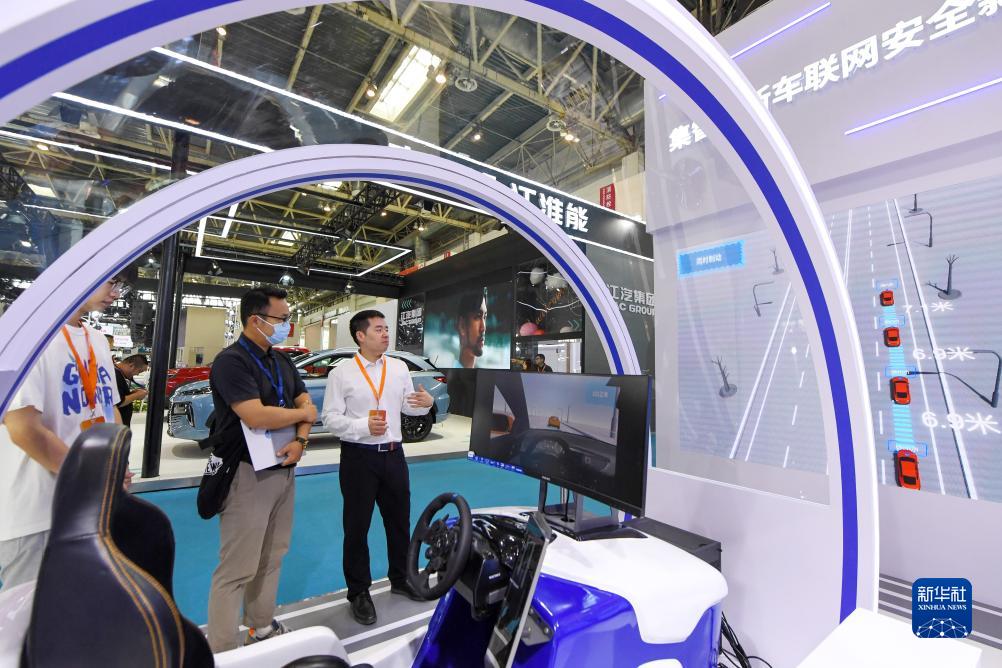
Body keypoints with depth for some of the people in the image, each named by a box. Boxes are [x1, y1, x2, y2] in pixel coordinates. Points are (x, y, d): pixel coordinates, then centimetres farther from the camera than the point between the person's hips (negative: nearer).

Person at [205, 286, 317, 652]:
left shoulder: (282, 362, 9)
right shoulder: (231, 361, -16)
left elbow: (306, 402, 9)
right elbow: (256, 417, -27)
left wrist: (300, 440, -10)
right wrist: (302, 414, -11)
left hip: (284, 471, 8)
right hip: (249, 475, -8)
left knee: (271, 558, 18)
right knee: (237, 569, 2)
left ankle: (263, 628, 34)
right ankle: (221, 651, 19)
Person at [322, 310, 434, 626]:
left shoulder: (399, 367, 4)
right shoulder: (341, 373, -8)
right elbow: (330, 418, -10)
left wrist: (425, 403, -11)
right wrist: (363, 426, -24)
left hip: (393, 454, 4)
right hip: (358, 457, -4)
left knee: (400, 521, 18)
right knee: (357, 527, 11)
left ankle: (400, 579, 41)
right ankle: (359, 593, 32)